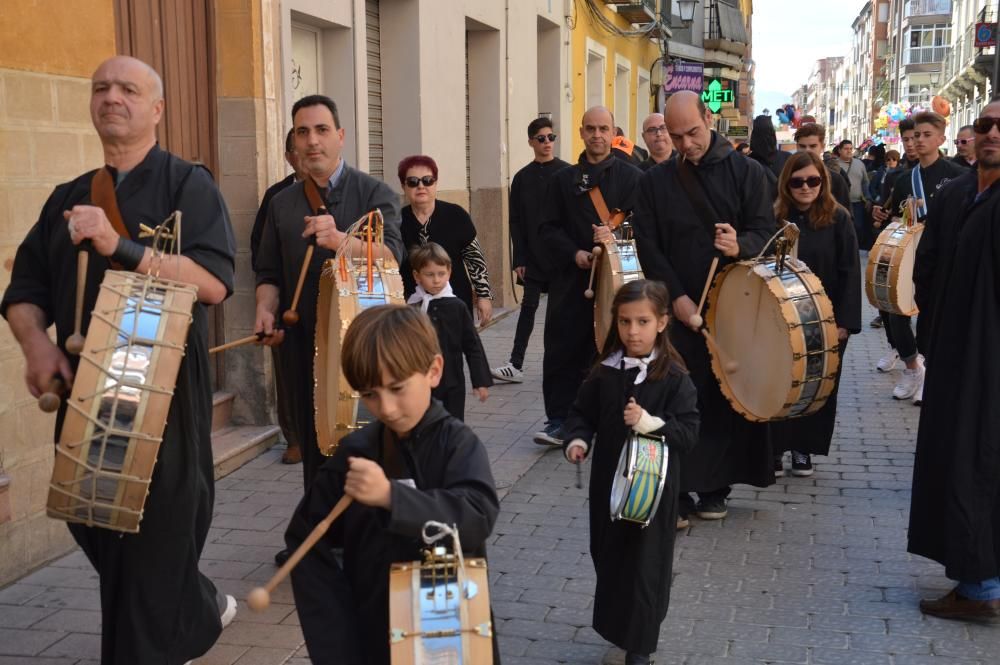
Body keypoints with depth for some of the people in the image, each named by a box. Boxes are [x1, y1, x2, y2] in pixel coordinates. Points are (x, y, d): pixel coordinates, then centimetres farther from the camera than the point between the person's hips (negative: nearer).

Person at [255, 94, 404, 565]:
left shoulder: (373, 193, -2)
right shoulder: (282, 204, 12)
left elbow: (390, 254, -19)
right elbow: (269, 273, 13)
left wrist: (339, 239, -37)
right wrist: (267, 309, -9)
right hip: (301, 344, 4)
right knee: (312, 442, 10)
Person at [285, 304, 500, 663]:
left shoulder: (458, 444, -11)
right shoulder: (355, 452, -5)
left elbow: (477, 517, -26)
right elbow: (308, 545, 0)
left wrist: (390, 497, -37)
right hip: (374, 633, 2)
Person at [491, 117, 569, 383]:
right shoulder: (522, 178, 5)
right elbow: (516, 221, 5)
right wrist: (519, 259, -1)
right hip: (534, 255, 2)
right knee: (528, 306, 2)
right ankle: (516, 365, 2)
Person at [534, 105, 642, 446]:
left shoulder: (631, 176, 5)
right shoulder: (563, 180, 12)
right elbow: (550, 228, 6)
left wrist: (616, 234, -21)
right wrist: (574, 253, -10)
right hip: (572, 278, 2)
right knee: (564, 351, -2)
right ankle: (559, 423, 5)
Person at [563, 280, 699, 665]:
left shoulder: (674, 377, -12)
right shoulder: (604, 374, -2)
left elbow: (689, 434, -15)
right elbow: (582, 413, 6)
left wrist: (650, 423, -29)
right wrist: (577, 440, -13)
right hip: (608, 481, 4)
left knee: (645, 564, 4)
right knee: (607, 556, 17)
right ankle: (615, 624, 42)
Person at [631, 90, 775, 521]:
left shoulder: (746, 172, 3)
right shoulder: (655, 182, 6)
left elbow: (765, 230, -3)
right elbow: (647, 245, 2)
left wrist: (740, 246, -26)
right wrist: (676, 297, -9)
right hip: (678, 308, 1)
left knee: (728, 397, 3)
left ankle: (715, 487, 14)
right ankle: (675, 489, 6)